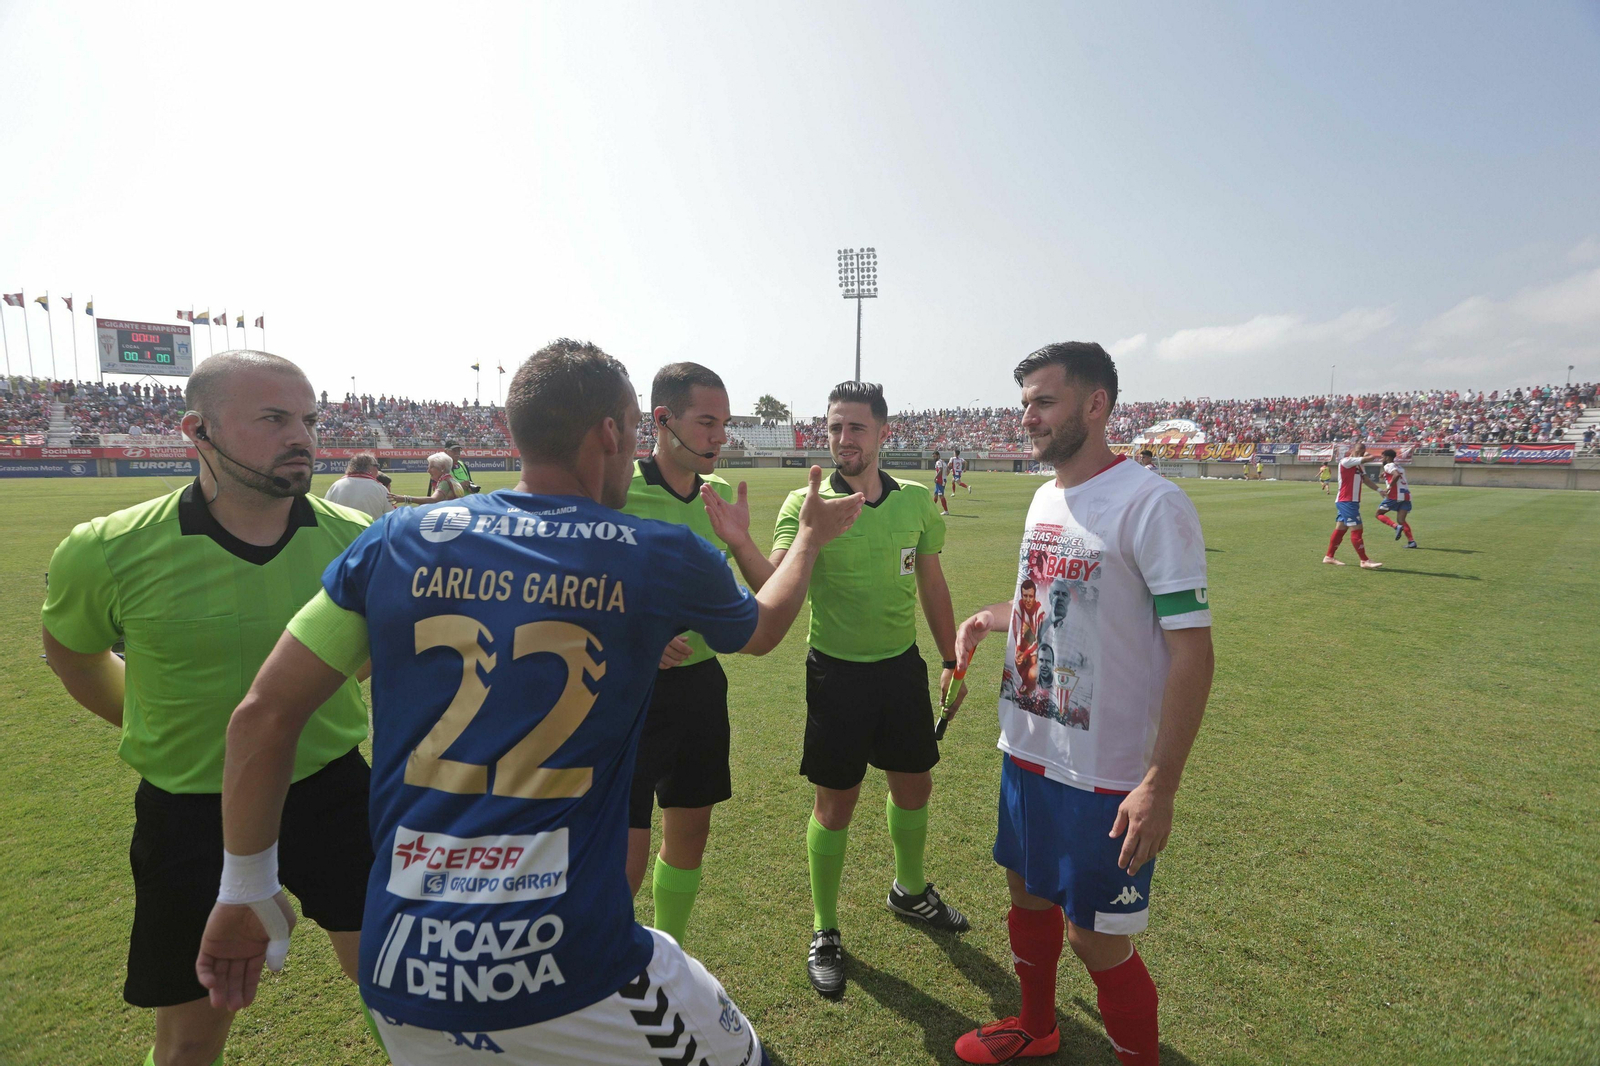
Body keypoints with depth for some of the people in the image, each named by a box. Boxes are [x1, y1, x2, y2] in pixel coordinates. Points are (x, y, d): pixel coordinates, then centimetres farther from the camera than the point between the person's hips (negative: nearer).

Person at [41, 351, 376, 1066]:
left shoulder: (355, 539, -13)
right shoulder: (110, 552, -16)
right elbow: (71, 657, 6)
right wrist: (159, 730, 8)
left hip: (331, 788, 1)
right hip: (191, 812, 0)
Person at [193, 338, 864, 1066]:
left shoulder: (395, 540, -2)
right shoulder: (661, 558, -7)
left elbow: (262, 716, 1)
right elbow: (763, 629, 13)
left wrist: (247, 892, 14)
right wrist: (811, 536, 30)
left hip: (399, 973, 4)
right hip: (568, 977, -3)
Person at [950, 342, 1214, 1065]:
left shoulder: (1153, 505, -17)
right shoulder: (1045, 498, 7)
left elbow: (1192, 651, -19)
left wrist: (1160, 786, -21)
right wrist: (992, 617, 3)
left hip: (1104, 774, -7)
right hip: (1027, 749, 8)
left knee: (1096, 940, 6)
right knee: (1027, 893, 22)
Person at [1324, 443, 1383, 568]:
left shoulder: (1359, 465, 14)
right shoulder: (1346, 461, -12)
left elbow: (1366, 479, 10)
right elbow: (1365, 459, -20)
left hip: (1352, 502, 9)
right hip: (1346, 501, -9)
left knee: (1340, 528, 11)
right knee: (1356, 529, -9)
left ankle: (1329, 557, 18)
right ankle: (1364, 561, -6)